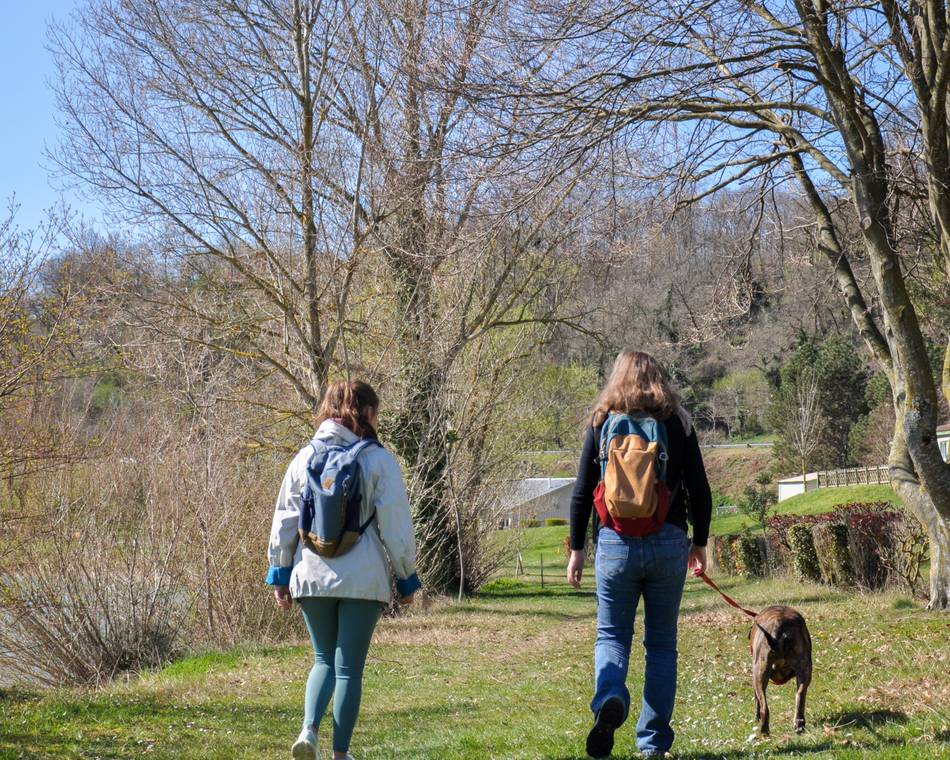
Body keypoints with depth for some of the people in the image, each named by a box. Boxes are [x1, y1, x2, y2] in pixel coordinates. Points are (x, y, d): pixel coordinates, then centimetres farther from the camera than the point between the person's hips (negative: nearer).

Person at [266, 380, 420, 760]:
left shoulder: (305, 459, 5)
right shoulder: (378, 460, -5)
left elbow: (284, 521, 6)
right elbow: (395, 526, -4)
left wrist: (280, 574, 13)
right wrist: (406, 578, 5)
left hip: (312, 577, 3)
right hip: (363, 580, -3)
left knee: (324, 660, 16)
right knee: (349, 668, 6)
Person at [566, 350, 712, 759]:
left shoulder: (602, 423, 3)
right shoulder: (678, 422, 4)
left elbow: (582, 492, 2)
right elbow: (699, 491, 4)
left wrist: (577, 549, 9)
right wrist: (699, 543, 15)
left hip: (616, 542, -1)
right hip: (668, 542, 1)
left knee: (611, 634, 9)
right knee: (661, 643, 10)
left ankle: (609, 698, -20)